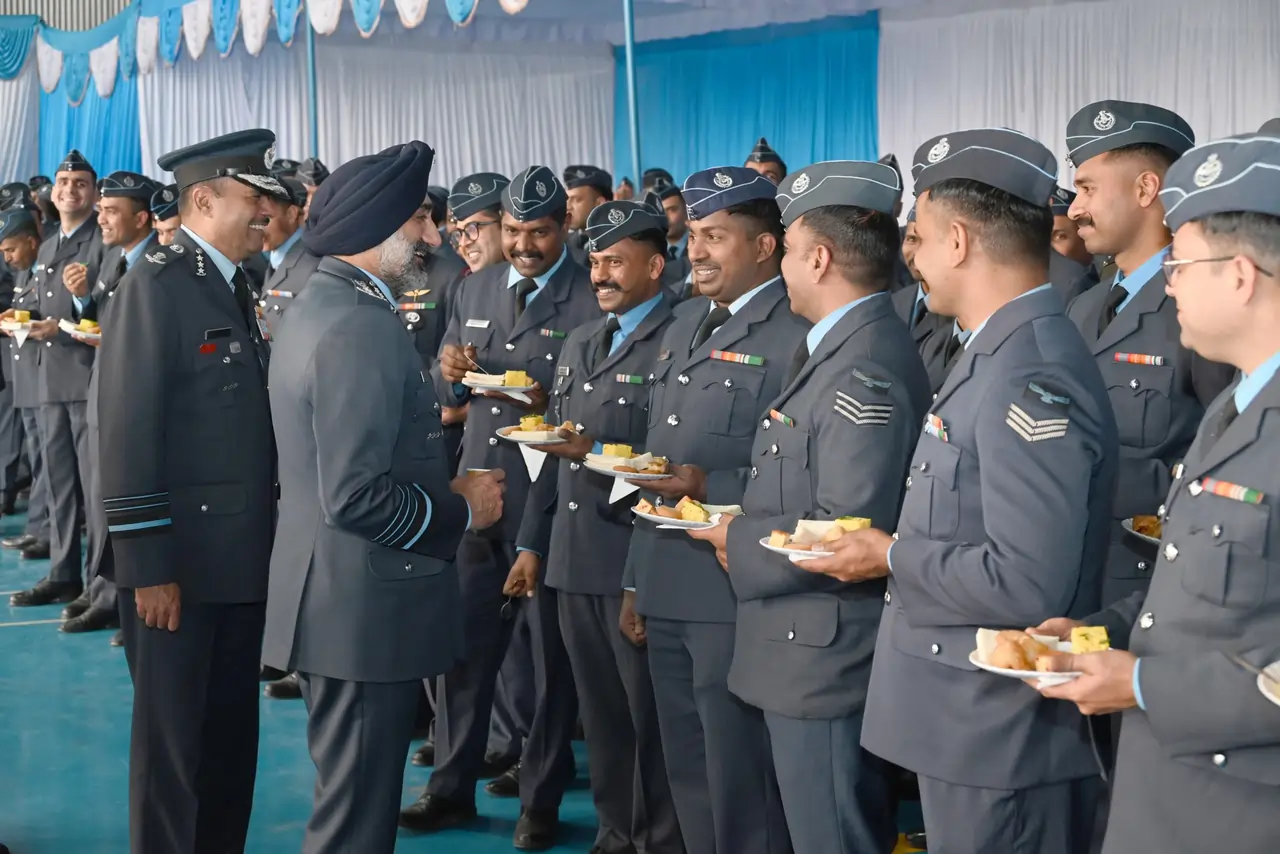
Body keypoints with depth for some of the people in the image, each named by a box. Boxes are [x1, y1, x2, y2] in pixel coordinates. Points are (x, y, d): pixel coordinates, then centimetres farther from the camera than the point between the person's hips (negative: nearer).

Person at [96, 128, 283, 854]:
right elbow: (128, 432, -17)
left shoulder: (234, 287, 14)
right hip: (179, 561, -8)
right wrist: (147, 565, -20)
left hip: (240, 556, 8)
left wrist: (264, 543, 14)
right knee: (173, 738, 3)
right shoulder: (156, 284, -12)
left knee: (232, 734, 15)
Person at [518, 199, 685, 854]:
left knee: (651, 714, 3)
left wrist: (598, 452, -21)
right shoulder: (580, 344, 17)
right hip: (574, 556, 7)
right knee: (600, 711, 15)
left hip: (638, 561, -7)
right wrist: (532, 541, 16)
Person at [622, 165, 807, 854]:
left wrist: (712, 486, -24)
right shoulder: (687, 321, 15)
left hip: (735, 595, -8)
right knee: (687, 780, 17)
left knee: (740, 789, 1)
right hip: (667, 591, 8)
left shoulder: (799, 335, -12)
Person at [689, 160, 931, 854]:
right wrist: (740, 526, 2)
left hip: (827, 661, -10)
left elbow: (848, 533, -26)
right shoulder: (832, 350, 12)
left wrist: (739, 545, -14)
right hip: (812, 658, 10)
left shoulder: (867, 370, -21)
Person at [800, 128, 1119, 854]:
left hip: (1003, 740, -9)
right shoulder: (1000, 355, 10)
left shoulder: (1034, 378, -22)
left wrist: (893, 558, -16)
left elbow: (1027, 585, -28)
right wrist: (895, 547, 5)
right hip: (970, 727, 9)